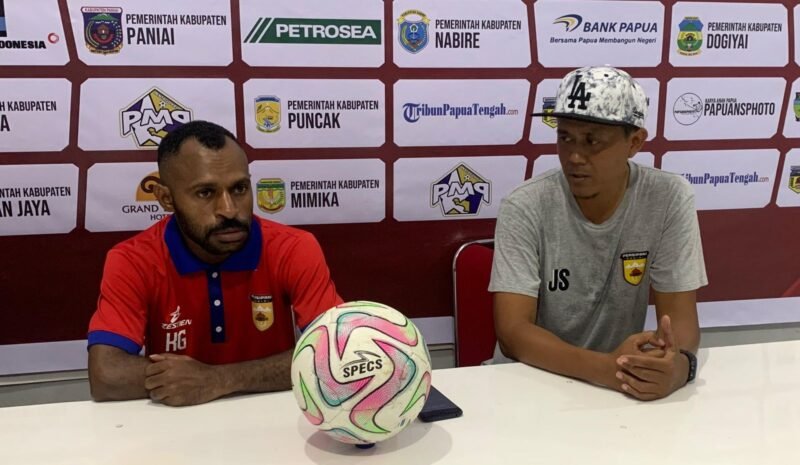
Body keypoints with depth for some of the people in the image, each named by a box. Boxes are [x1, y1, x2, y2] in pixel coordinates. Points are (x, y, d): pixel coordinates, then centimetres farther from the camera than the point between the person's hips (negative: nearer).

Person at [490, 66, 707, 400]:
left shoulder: (669, 199, -10)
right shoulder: (524, 208, -15)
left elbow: (680, 316, -10)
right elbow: (512, 331, -21)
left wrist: (679, 362, -33)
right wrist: (604, 367, -35)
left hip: (625, 384, 3)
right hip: (529, 380, -2)